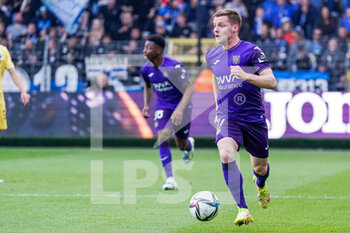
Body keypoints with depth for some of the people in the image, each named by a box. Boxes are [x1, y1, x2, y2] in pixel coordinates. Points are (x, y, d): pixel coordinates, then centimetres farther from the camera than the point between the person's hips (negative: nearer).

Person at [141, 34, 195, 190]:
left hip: (180, 106, -3)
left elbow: (189, 88, -25)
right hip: (162, 107, 3)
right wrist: (146, 105, 5)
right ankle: (170, 179, -18)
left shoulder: (174, 66, -25)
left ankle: (189, 144, 50)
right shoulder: (146, 69, -7)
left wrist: (180, 109, -36)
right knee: (162, 138, -19)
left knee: (181, 145, 8)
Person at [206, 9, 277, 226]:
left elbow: (271, 82, -14)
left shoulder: (251, 51, -9)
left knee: (260, 166, 12)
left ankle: (260, 184, 53)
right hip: (227, 118, 2)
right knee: (226, 155, -27)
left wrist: (246, 76, -28)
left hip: (254, 118, -2)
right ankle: (243, 210, -26)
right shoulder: (212, 55, 8)